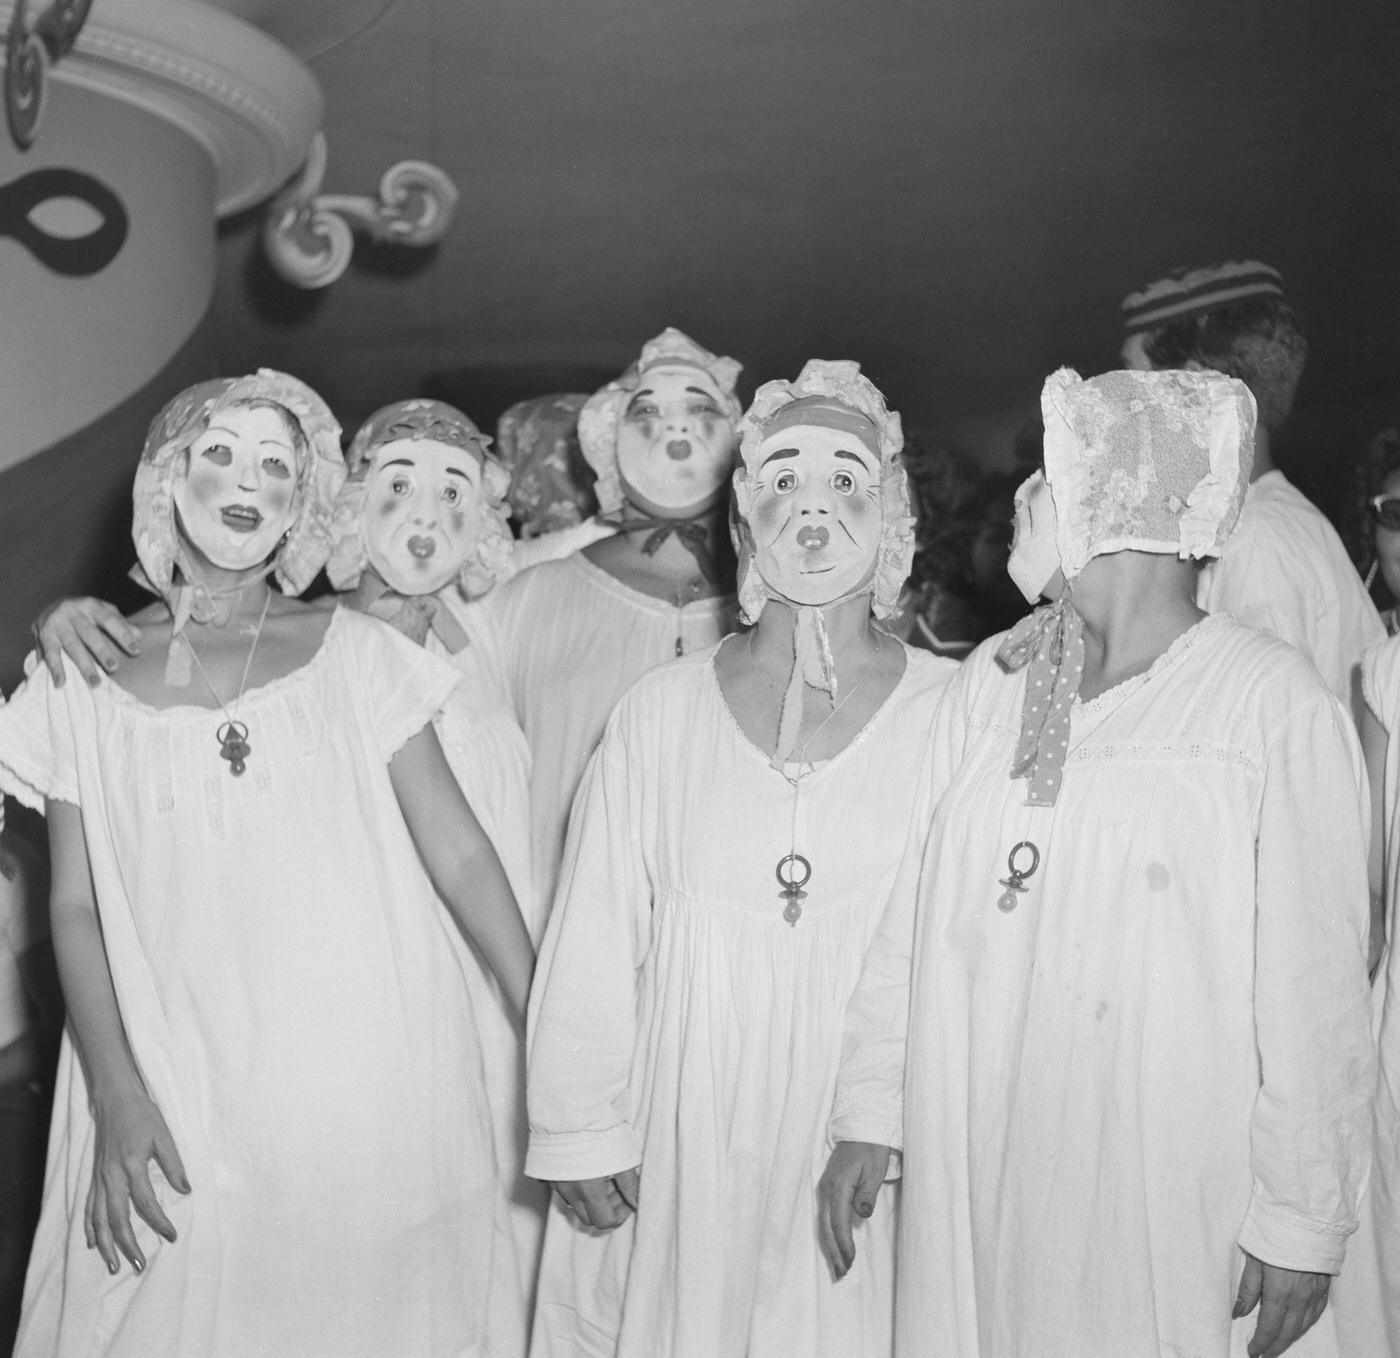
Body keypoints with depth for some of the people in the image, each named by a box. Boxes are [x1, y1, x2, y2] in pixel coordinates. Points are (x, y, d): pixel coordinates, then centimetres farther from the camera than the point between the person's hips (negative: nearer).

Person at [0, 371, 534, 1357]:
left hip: (377, 1083, 1)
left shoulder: (356, 652, 2)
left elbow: (459, 854, 1)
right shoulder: (84, 680, 3)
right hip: (181, 1104, 0)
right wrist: (115, 1094, -7)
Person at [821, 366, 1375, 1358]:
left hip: (1170, 1210, -4)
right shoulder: (986, 684, 4)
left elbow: (1316, 985, -11)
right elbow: (913, 919, 7)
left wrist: (1305, 1226, -10)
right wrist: (869, 1120, 7)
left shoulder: (1277, 705, -11)